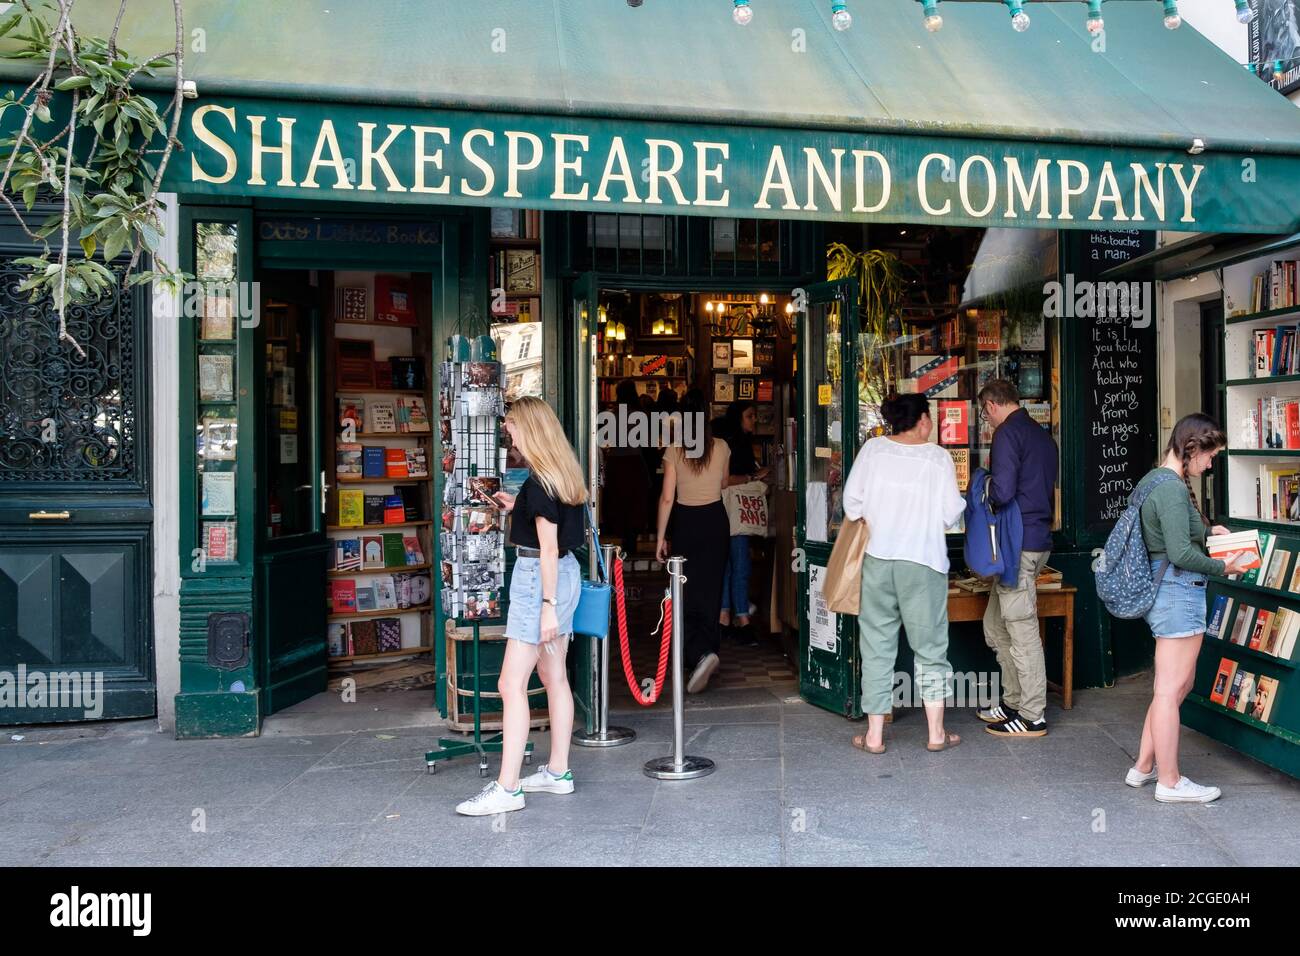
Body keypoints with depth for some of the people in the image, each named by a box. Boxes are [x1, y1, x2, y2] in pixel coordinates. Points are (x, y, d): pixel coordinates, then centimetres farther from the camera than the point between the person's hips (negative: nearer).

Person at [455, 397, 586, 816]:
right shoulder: (562, 472, 10)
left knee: (512, 685, -8)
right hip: (565, 573, 10)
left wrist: (547, 605, -19)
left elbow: (548, 547, -19)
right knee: (554, 676, 15)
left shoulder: (540, 480, -17)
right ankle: (558, 771, 24)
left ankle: (507, 788, -6)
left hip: (540, 577, -10)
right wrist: (517, 508, 16)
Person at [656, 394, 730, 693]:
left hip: (685, 523, -2)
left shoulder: (674, 451, -8)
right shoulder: (721, 448, -1)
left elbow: (667, 497, -9)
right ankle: (708, 651, 19)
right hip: (716, 519, 2)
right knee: (711, 589, 12)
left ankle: (700, 654, -15)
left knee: (687, 592, 3)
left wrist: (660, 536, -2)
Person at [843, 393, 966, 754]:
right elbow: (951, 513, -4)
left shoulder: (872, 449, -1)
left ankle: (874, 734, 13)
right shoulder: (938, 457, -4)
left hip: (877, 559, 2)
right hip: (923, 561, -1)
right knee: (930, 646, 11)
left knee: (877, 646, 9)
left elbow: (851, 501, 1)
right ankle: (936, 733, 16)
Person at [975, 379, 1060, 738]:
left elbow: (1003, 491, -21)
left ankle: (1032, 717, 5)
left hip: (1018, 544, -10)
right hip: (1039, 537, 10)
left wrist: (983, 496, -1)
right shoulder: (1042, 435, 17)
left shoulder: (1007, 433, -12)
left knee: (1022, 631, -3)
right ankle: (1014, 702, 24)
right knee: (996, 625, 17)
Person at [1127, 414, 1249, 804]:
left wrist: (1204, 530, 18)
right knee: (1170, 690, -1)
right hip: (1179, 592, -11)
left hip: (1163, 591, 11)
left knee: (1179, 684, 19)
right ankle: (1169, 782, 9)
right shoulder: (1172, 489, -19)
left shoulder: (1152, 479, 12)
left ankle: (1143, 767, 25)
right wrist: (1223, 567, -10)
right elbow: (1180, 554, -23)